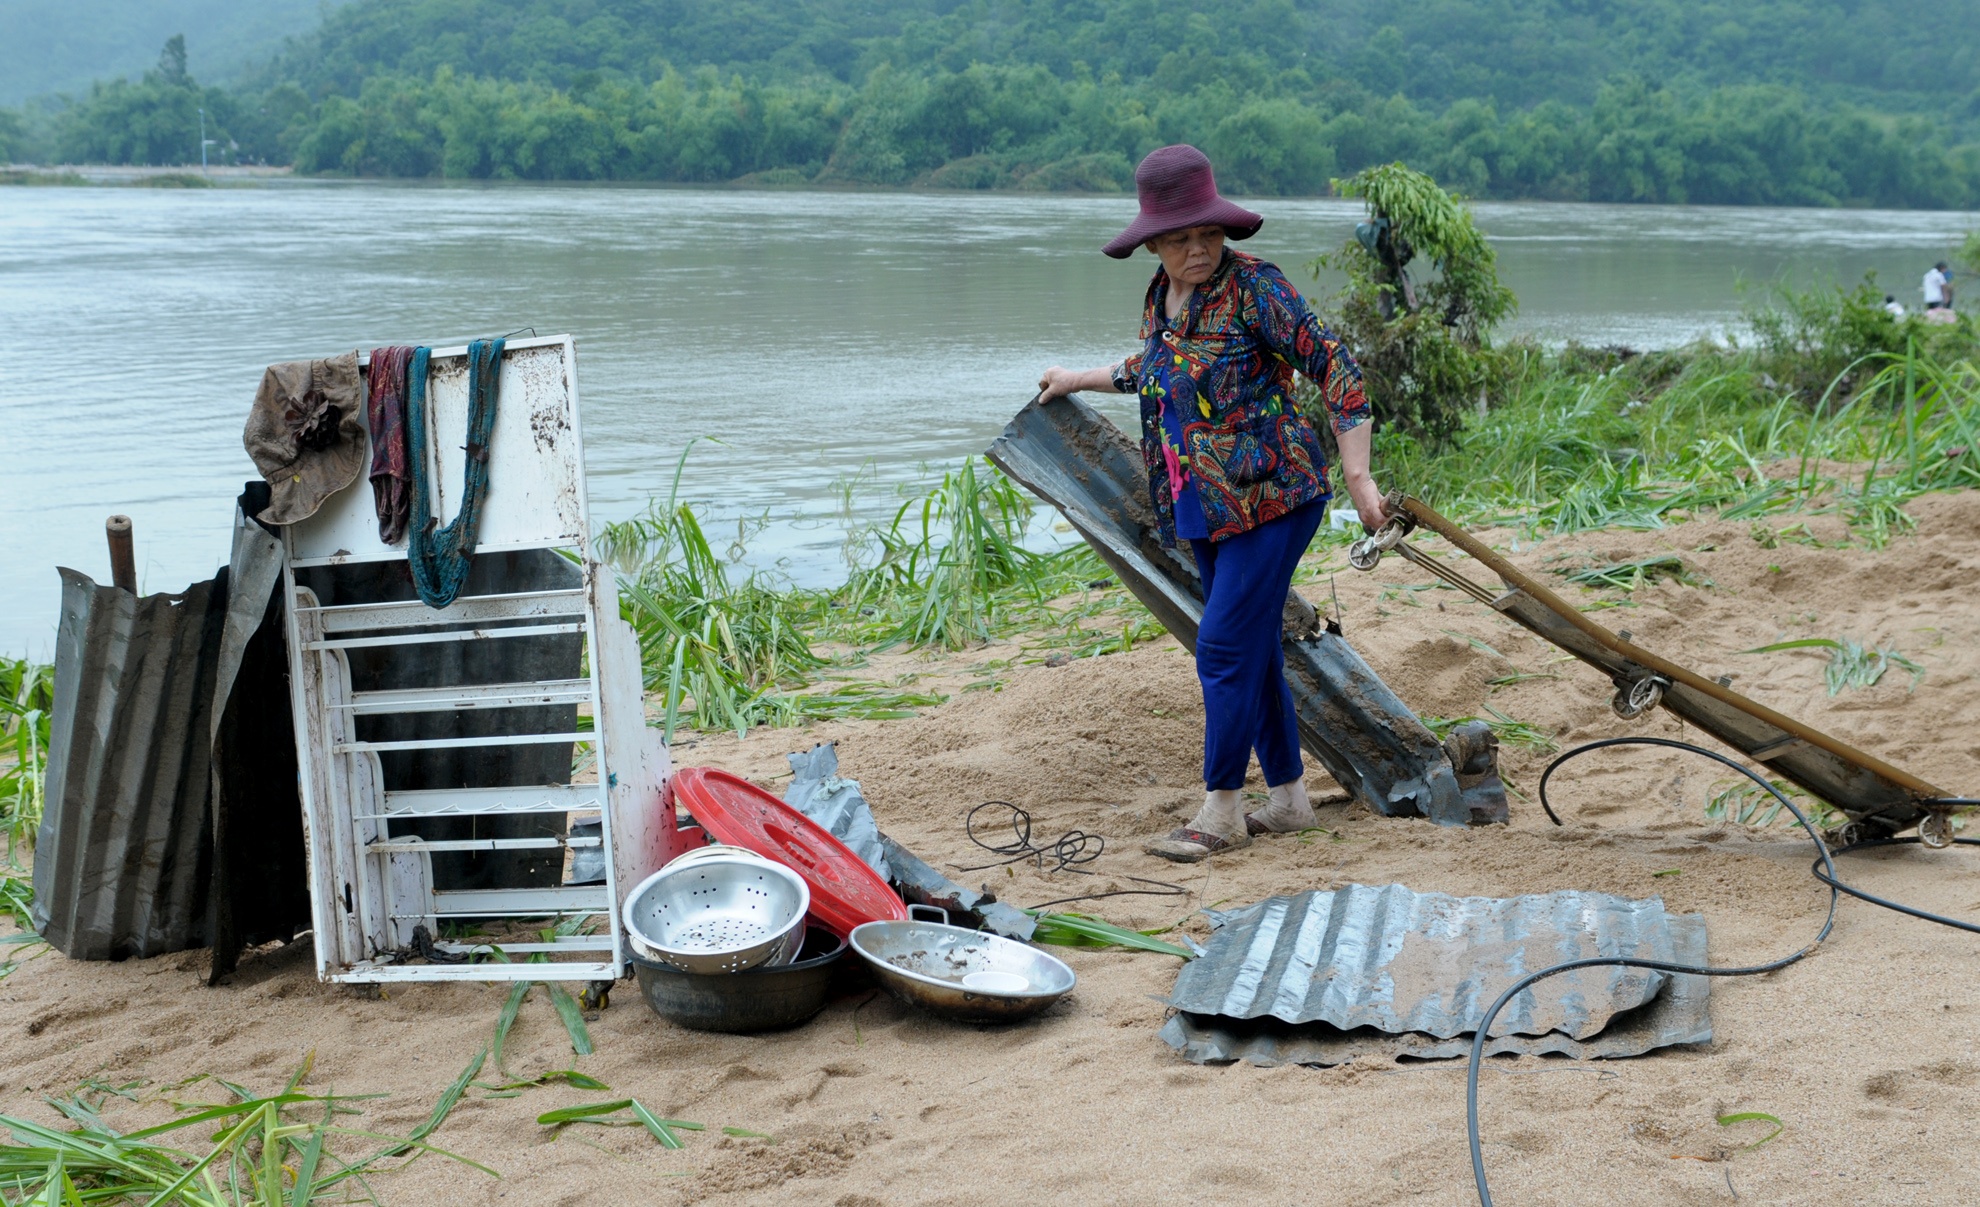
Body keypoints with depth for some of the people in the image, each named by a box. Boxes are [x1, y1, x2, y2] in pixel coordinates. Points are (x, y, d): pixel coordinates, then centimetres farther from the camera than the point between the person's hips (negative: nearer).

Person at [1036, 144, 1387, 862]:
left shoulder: (1253, 285, -13)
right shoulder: (1160, 296, 10)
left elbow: (1332, 367, -15)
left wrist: (1357, 477, -20)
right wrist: (1081, 380, 44)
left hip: (1270, 494, -8)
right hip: (1204, 508, 8)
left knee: (1225, 649, -9)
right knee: (1252, 649, 12)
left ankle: (1221, 813, 0)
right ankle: (1289, 798, 22)